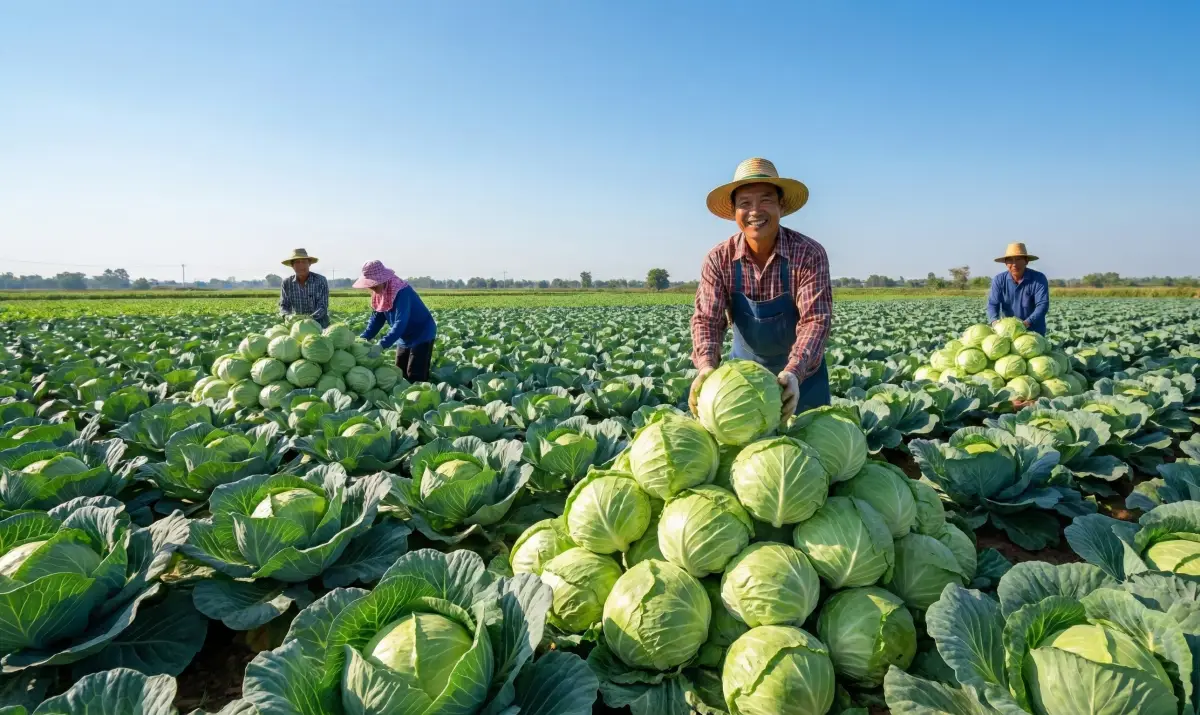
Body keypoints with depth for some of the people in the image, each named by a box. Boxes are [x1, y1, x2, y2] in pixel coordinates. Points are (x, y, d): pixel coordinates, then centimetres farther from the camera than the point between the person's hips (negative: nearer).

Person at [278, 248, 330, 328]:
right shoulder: (287, 282, 1)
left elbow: (323, 306, -13)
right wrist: (287, 316, -20)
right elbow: (283, 305, 3)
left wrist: (309, 318, -32)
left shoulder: (321, 280, -9)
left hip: (319, 324, -2)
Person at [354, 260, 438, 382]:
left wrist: (382, 345, -41)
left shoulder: (401, 291, -28)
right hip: (405, 337, 9)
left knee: (416, 377, -11)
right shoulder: (379, 293, -2)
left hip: (422, 335, -9)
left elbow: (401, 322, -35)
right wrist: (363, 338, -12)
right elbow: (377, 318, 2)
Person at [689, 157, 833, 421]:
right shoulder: (718, 260, -14)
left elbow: (815, 320, -28)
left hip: (802, 370, -1)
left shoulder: (809, 254, -20)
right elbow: (707, 318, -21)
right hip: (744, 368, 2)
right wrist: (707, 366, -41)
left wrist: (793, 372, -44)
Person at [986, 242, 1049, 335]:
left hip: (1034, 332, -2)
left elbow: (1042, 304, -20)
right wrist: (994, 321, -34)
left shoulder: (1039, 278, -11)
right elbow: (992, 303, -13)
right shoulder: (999, 280, -5)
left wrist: (1027, 323, -37)